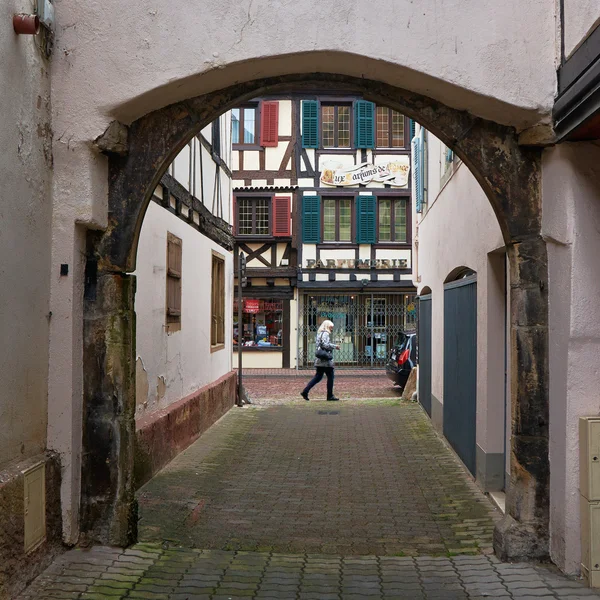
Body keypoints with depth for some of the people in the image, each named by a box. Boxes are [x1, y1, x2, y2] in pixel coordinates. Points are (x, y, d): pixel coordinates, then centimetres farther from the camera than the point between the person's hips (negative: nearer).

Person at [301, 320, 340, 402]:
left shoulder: (319, 334, 19)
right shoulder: (325, 334, -10)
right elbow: (325, 344, -22)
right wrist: (335, 346, -12)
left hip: (319, 359, 9)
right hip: (325, 359, -9)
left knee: (318, 376, 11)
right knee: (330, 376, 0)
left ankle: (305, 391, 3)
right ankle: (330, 396, 5)